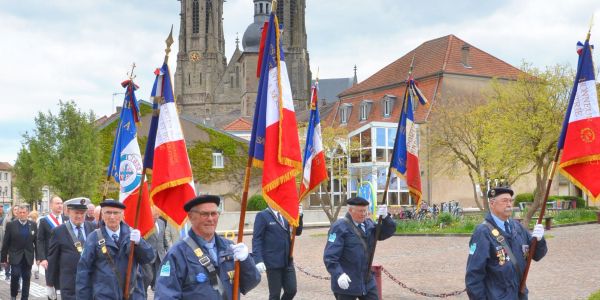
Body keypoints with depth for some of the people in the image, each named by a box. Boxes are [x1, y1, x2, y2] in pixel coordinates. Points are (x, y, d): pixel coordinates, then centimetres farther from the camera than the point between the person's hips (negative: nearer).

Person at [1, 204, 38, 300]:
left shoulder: (33, 225, 5)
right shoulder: (11, 225, -1)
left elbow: (37, 242, 6)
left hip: (28, 257, 2)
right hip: (15, 256, -2)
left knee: (26, 278, 5)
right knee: (15, 275, -13)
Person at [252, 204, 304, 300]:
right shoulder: (262, 216, -7)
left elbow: (297, 232, 10)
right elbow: (256, 239, -10)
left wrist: (299, 216, -7)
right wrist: (258, 260, -20)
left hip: (287, 261, 5)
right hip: (273, 262, -5)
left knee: (291, 290, 5)